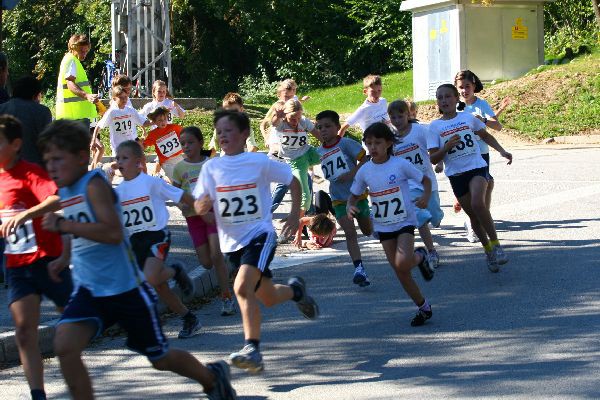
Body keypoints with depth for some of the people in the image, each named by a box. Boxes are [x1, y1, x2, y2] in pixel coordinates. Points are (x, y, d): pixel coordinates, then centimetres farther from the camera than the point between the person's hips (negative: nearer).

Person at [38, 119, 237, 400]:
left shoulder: (94, 184, -18)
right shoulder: (64, 191, 8)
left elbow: (113, 233, -32)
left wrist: (63, 225, -32)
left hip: (126, 289, -7)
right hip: (89, 291, 7)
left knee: (160, 359, 11)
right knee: (64, 345, -19)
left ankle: (212, 377, 39)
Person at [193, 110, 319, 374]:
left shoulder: (259, 162, -7)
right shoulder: (211, 167, 1)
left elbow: (293, 182, 5)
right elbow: (199, 208, 2)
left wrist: (295, 215, -2)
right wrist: (203, 204, -20)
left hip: (259, 235, -5)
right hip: (231, 243, 5)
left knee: (242, 287, -28)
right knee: (268, 298, 14)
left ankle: (252, 349, -25)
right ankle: (295, 290, 49)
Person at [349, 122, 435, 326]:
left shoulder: (400, 164, -11)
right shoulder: (364, 171, -1)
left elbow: (425, 180, 0)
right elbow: (354, 195, 11)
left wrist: (426, 197, -20)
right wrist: (350, 207, -12)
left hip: (404, 222, -4)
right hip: (383, 227, 4)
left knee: (403, 263, -26)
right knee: (400, 272, 4)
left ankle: (420, 257, 10)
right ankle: (423, 307, 21)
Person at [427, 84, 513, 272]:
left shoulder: (468, 117, 4)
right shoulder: (435, 126, 2)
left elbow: (485, 136, 20)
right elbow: (433, 159, -1)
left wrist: (502, 151, 9)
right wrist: (446, 147, -18)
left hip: (476, 167, -2)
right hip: (456, 175, 2)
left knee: (478, 204, -27)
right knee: (473, 215, 8)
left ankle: (495, 243, -14)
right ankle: (488, 250, 26)